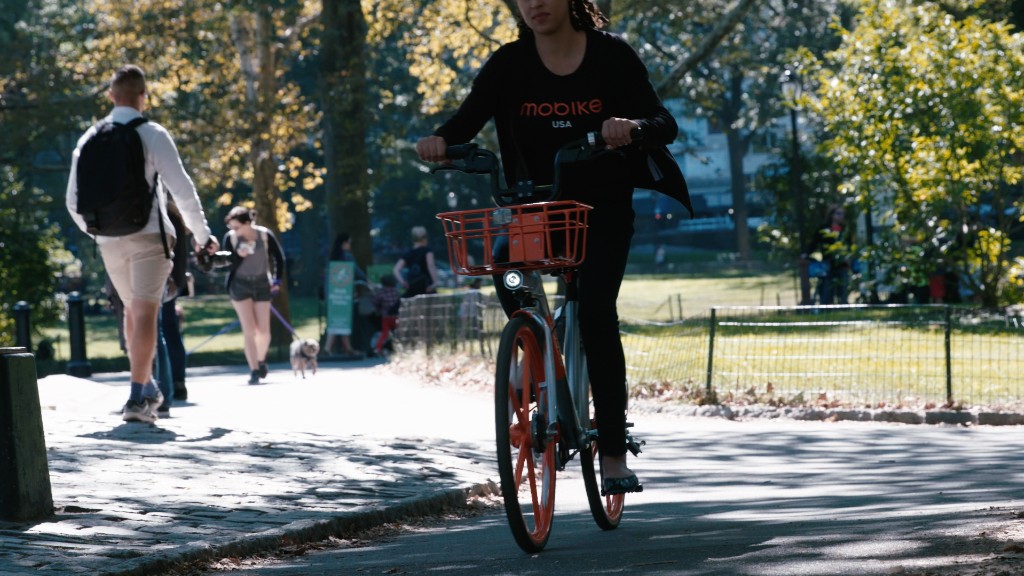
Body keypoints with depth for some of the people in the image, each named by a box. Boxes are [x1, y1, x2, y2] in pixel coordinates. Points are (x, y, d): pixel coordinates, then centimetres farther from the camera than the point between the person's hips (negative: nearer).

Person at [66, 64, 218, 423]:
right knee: (146, 313, -7)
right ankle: (137, 398, -17)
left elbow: (73, 201, 11)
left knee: (133, 310, 21)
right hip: (148, 236, -5)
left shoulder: (88, 140, 8)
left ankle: (148, 388, 26)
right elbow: (182, 189, -9)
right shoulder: (152, 135, -6)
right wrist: (202, 235, 1)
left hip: (109, 242, 5)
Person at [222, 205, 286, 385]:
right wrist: (239, 255, -28)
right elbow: (228, 265, -10)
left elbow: (279, 258, 4)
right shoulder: (230, 238, -12)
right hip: (239, 284, -1)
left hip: (262, 284, 1)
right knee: (249, 330, -9)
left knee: (264, 331, 0)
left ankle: (261, 361, 28)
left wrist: (277, 280, 1)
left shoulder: (265, 236, -11)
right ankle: (254, 371, -6)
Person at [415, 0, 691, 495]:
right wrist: (439, 140, -35)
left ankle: (613, 451, -14)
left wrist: (634, 128, -35)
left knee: (595, 311, -19)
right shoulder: (510, 64, -4)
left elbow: (665, 124, -12)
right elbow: (469, 116, -13)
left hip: (603, 208, -2)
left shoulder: (611, 55, -8)